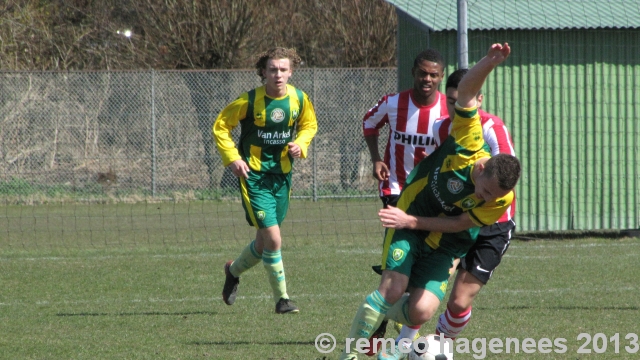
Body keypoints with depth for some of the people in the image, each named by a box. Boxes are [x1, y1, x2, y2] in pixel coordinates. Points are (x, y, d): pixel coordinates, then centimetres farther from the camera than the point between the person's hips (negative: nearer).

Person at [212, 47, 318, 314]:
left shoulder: (299, 100, -2)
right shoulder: (249, 101, -14)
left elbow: (309, 125, 17)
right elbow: (220, 127, -3)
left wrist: (300, 145, -4)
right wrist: (232, 158, -14)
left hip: (282, 176, 5)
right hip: (254, 175, -5)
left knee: (264, 242, 12)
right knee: (273, 239, -15)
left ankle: (234, 270, 42)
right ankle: (282, 298, -2)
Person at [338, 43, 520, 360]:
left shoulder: (501, 200, -19)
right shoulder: (467, 148, -24)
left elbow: (460, 223, -10)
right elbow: (466, 91, -25)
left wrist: (413, 221, -17)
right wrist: (489, 63, -41)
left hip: (443, 246, 2)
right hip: (408, 221, -2)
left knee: (421, 312, -13)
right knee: (392, 289, -21)